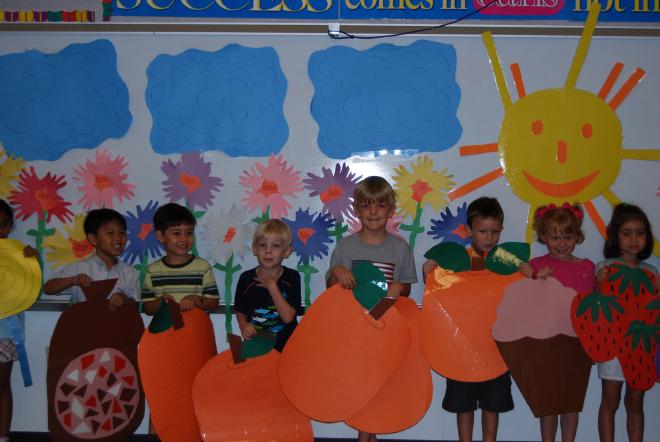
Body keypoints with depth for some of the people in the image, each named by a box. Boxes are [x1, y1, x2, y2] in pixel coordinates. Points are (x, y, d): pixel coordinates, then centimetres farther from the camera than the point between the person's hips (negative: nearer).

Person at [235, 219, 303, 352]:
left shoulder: (292, 277, -2)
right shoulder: (246, 278, 3)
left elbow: (288, 317, -10)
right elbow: (240, 312, 15)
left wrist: (272, 286, -11)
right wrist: (244, 326, -7)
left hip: (285, 343, -1)